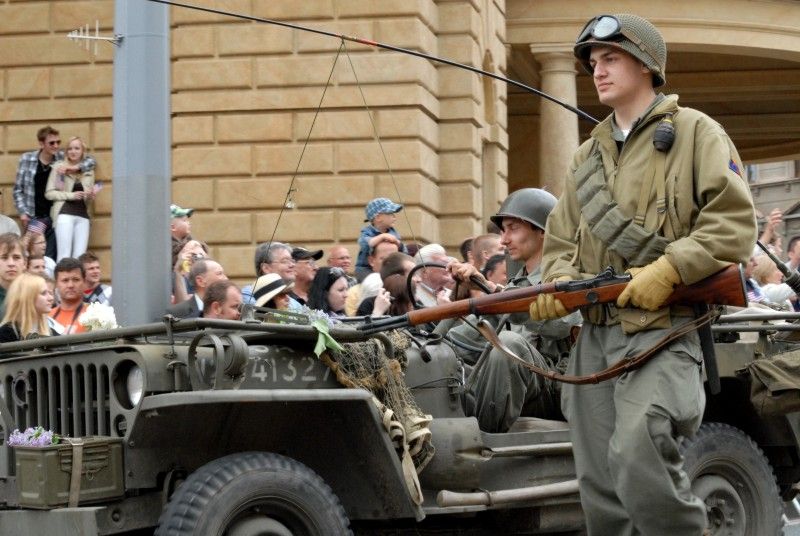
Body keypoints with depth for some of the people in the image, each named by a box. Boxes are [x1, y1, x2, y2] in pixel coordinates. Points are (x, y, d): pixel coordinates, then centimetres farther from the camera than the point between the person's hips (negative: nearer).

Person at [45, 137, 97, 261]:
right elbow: (49, 193, 1)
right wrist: (71, 195, -9)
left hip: (83, 215, 4)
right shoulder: (59, 167, 5)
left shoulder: (89, 172, 16)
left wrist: (90, 196, 0)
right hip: (65, 213, -4)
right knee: (64, 255, -9)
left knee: (80, 256, -4)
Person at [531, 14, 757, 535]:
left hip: (662, 329, -6)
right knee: (600, 485, 5)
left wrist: (667, 271, -17)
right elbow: (561, 241, 22)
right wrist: (559, 281, -1)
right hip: (596, 333, 7)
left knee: (637, 455, -25)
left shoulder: (693, 132, 3)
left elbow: (735, 223, -7)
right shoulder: (589, 154, 21)